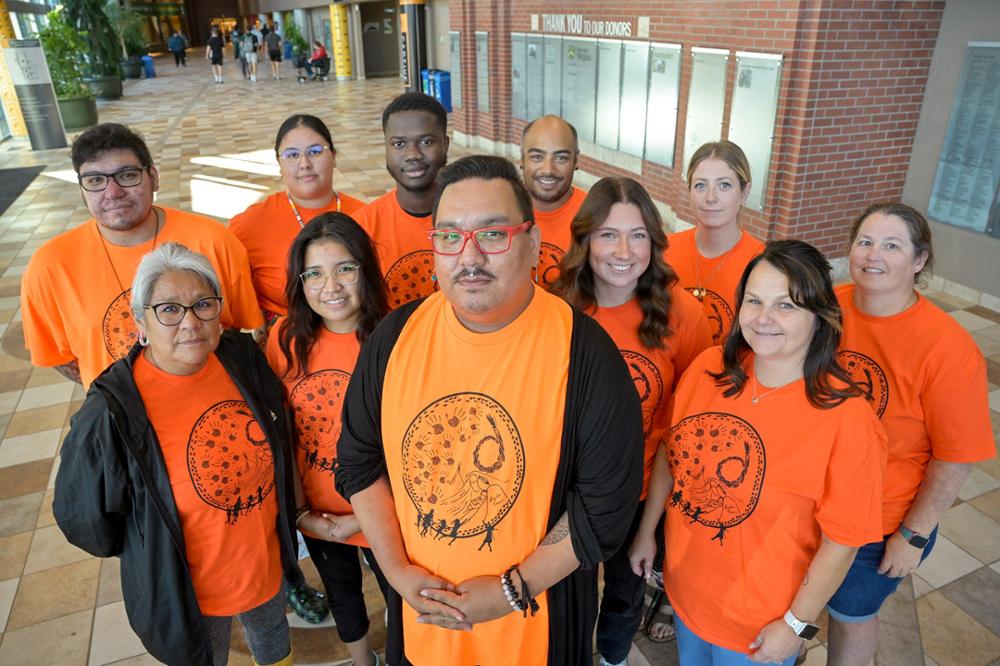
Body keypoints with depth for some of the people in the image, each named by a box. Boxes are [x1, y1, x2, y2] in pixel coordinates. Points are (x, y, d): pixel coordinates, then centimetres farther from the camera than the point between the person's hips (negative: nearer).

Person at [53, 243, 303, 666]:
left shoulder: (244, 359, -14)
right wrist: (151, 553, -2)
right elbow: (84, 520, -14)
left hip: (268, 562, 4)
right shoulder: (112, 412, -28)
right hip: (188, 592, -4)